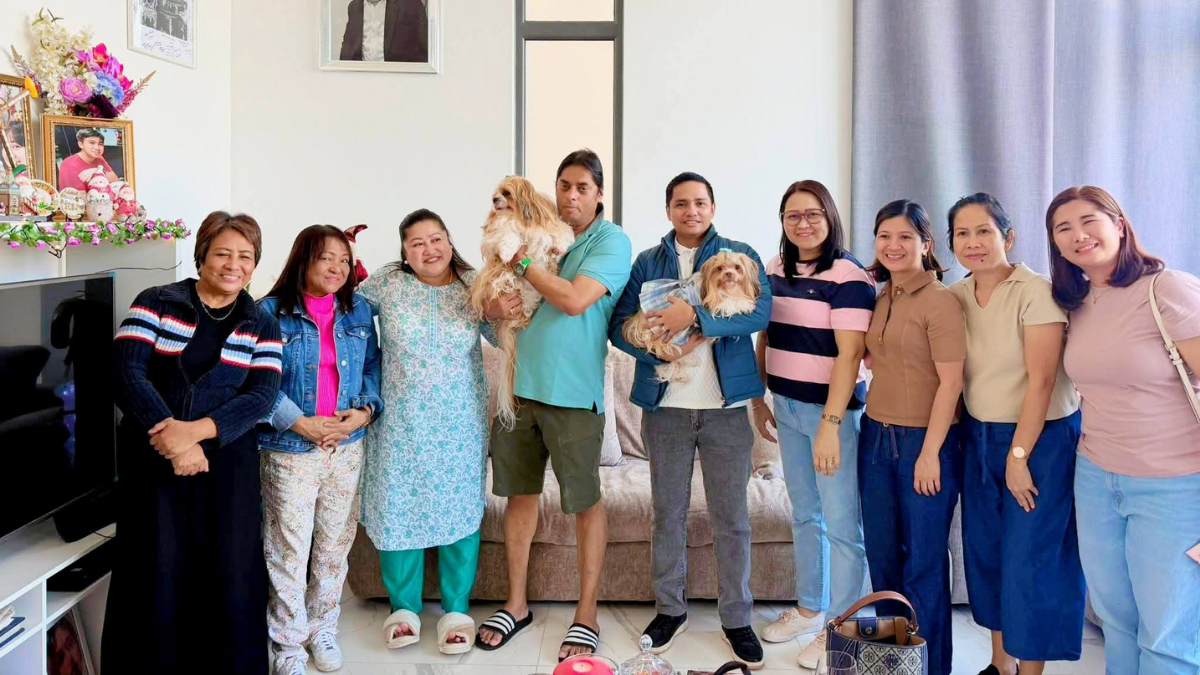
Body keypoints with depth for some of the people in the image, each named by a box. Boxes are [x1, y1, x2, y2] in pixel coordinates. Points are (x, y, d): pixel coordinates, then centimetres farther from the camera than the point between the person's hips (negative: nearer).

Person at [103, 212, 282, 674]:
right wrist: (171, 438, -21)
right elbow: (127, 373, -10)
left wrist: (196, 430, -20)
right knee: (155, 578, 3)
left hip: (228, 465, 1)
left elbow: (262, 395, -5)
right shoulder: (156, 303, 1)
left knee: (230, 578, 4)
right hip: (153, 460, -1)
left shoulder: (262, 325, 7)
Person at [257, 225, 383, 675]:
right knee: (288, 549, 3)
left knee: (335, 545, 14)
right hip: (290, 449, -4)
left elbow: (372, 367, 9)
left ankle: (323, 628, 31)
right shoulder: (269, 312, -6)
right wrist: (301, 423, -17)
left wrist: (365, 410, -8)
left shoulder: (358, 310, 6)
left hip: (347, 447, 4)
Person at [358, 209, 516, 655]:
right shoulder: (386, 283, -3)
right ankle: (404, 606, 28)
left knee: (460, 510, 7)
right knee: (400, 508, 9)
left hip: (460, 426, 0)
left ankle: (456, 609, 23)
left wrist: (499, 315, -17)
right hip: (402, 424, 0)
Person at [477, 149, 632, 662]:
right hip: (521, 385, 5)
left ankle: (586, 613, 19)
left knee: (584, 502, 4)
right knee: (520, 493, 13)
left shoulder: (611, 241, -6)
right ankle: (516, 604, 28)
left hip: (573, 391, -5)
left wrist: (522, 262, -13)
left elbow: (574, 299, -20)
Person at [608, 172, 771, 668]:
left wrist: (696, 315, -25)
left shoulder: (740, 255, 5)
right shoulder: (647, 263, 10)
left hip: (726, 403, -1)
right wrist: (663, 349, -18)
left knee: (732, 517, 5)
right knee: (668, 512, 11)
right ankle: (670, 609, 27)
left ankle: (737, 618, 20)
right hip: (666, 404, 2)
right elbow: (620, 325, 0)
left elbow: (761, 310, -13)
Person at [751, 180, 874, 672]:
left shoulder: (849, 277, -13)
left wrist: (830, 425, -23)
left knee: (842, 524, 1)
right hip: (788, 408, 7)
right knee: (805, 515, 18)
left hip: (834, 410, -7)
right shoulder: (775, 271, 8)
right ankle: (809, 608, 33)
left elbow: (849, 354, -19)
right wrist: (759, 398, 14)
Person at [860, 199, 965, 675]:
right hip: (876, 437, 7)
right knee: (882, 554, 15)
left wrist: (930, 452, -17)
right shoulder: (879, 299, 9)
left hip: (924, 442, -7)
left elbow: (951, 381, -15)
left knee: (924, 562, 4)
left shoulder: (940, 301, -12)